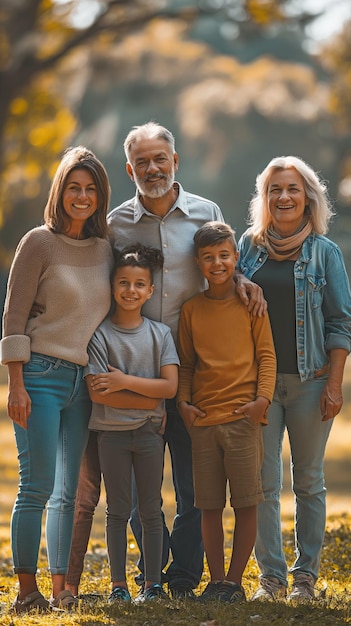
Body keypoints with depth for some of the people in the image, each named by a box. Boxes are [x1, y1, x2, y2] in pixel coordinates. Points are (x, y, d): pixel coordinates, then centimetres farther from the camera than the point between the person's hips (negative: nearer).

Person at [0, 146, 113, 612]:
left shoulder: (105, 248, 11)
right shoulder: (39, 243, -5)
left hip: (85, 381, 5)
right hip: (42, 375, -5)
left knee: (69, 491, 6)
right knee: (38, 486, -7)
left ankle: (60, 589, 10)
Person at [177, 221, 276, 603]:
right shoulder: (191, 309, 10)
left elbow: (266, 355, 2)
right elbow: (185, 363, 15)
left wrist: (263, 398, -10)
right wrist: (183, 402, 1)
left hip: (243, 417, -3)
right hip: (203, 419, 3)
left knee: (246, 504, -3)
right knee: (210, 506, 5)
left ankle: (235, 581, 4)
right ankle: (215, 581, 12)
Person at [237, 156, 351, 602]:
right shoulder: (250, 246, 8)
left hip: (310, 380, -2)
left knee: (309, 481, 4)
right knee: (263, 482, -2)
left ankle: (306, 575, 10)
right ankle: (271, 576, 4)